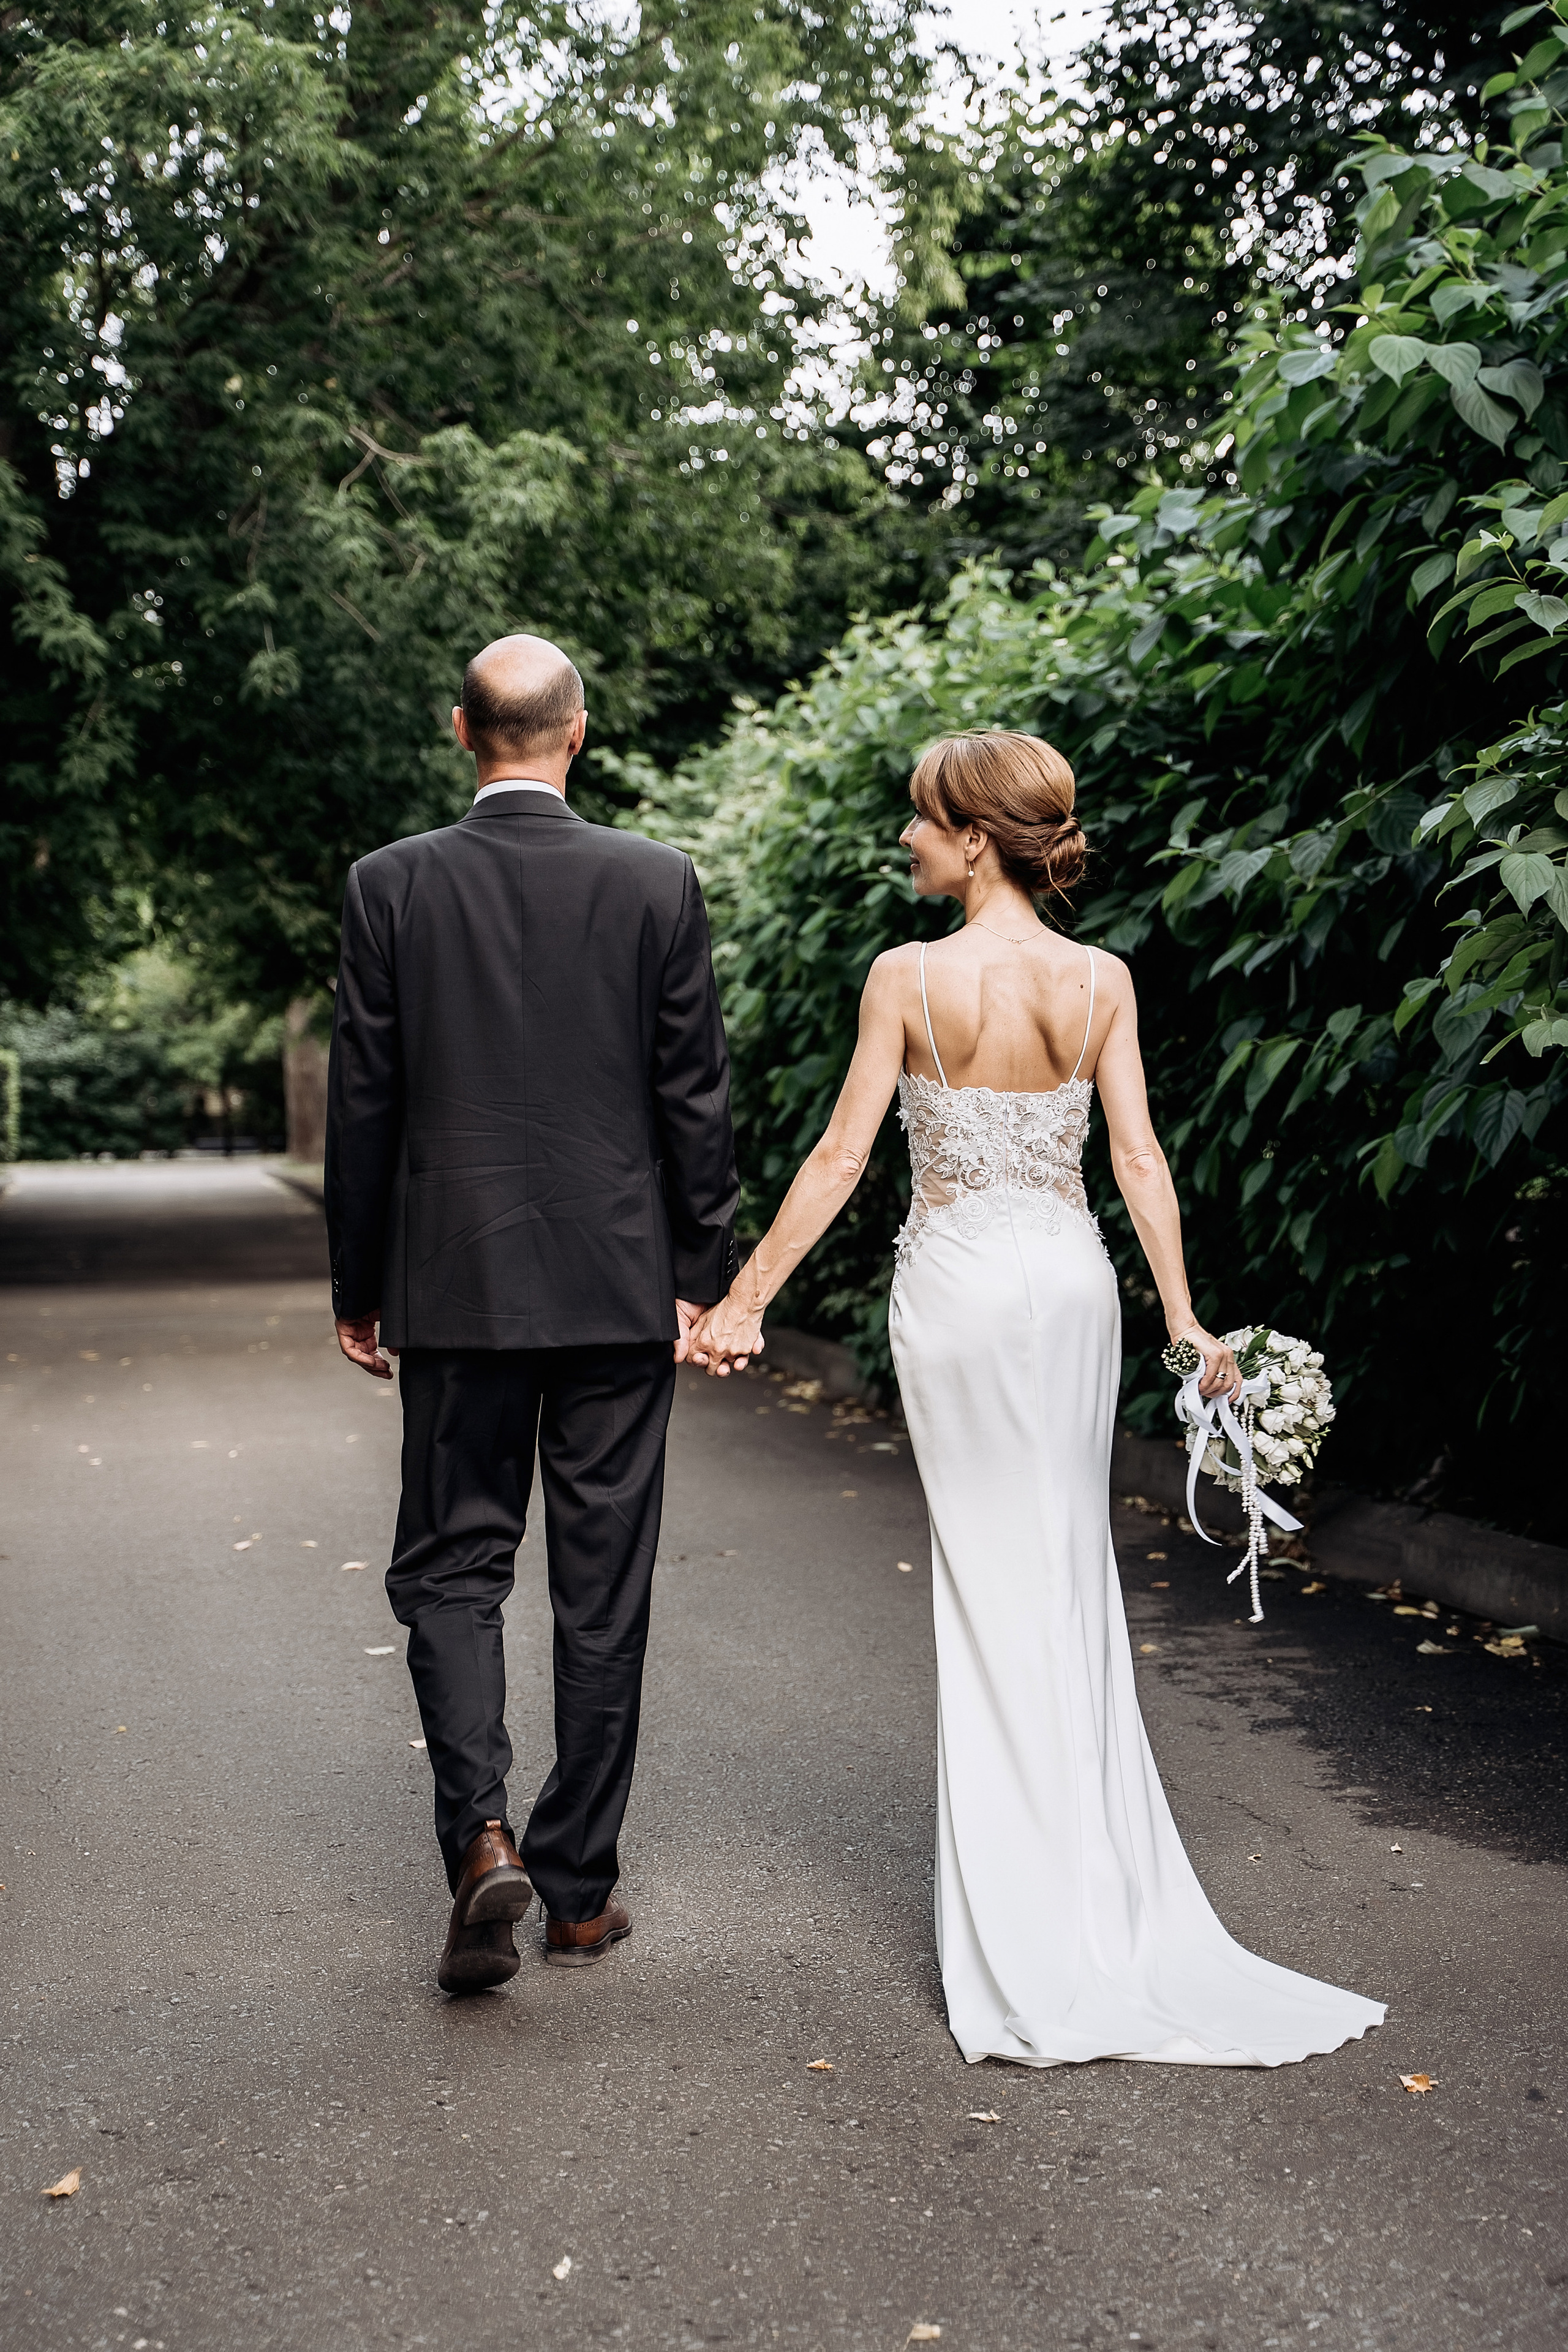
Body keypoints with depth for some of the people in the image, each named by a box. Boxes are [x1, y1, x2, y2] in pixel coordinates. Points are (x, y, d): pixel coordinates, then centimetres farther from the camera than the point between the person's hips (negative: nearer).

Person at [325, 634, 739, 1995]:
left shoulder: (391, 885, -3)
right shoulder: (659, 883, -4)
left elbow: (361, 1103, -1)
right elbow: (697, 1099, -3)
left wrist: (357, 1289, 8)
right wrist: (704, 1274, 6)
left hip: (455, 1285, 0)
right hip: (620, 1286, 1)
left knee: (451, 1566, 12)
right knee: (604, 1589, 10)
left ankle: (481, 1833, -7)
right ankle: (581, 1885, 19)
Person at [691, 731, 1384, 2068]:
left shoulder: (909, 979, -11)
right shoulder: (1103, 981, 0)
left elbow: (841, 1161, -10)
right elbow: (1138, 1161, -1)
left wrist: (746, 1300, -3)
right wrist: (1185, 1318, 4)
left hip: (960, 1284, -3)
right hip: (1074, 1276, 4)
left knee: (994, 1575, 6)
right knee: (1074, 1570, 15)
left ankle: (1031, 1929, 15)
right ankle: (1102, 1888, 24)